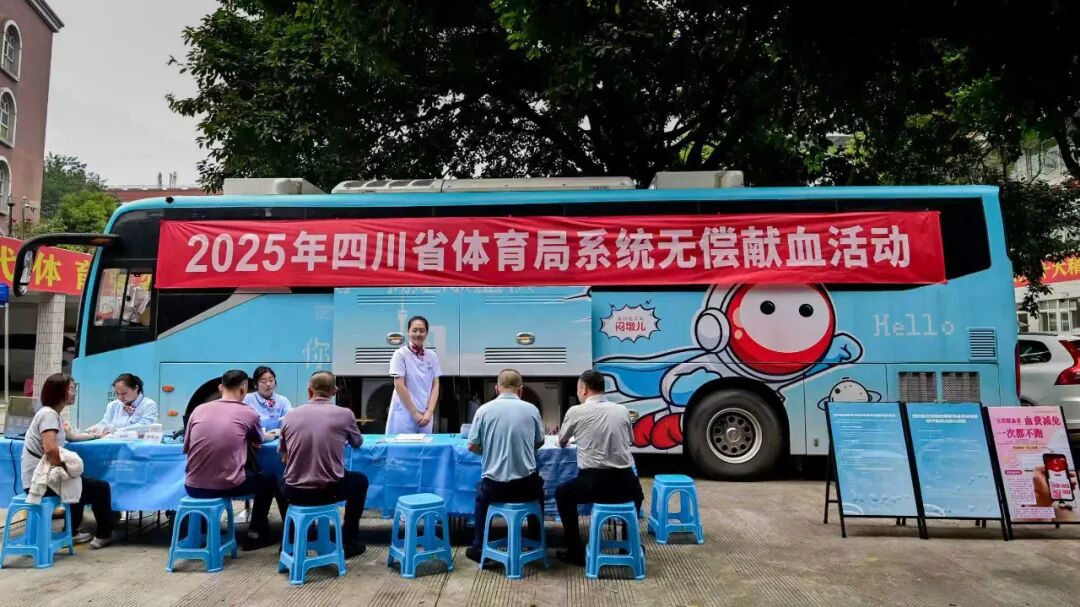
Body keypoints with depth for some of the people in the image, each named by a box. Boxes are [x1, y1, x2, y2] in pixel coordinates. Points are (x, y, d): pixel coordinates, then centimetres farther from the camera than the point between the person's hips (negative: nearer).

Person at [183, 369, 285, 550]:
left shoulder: (199, 409, 3)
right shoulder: (248, 413, -4)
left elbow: (186, 447, 13)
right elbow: (259, 441, 15)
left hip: (193, 487, 4)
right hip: (226, 486, -3)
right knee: (267, 478, 24)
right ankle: (256, 534, 30)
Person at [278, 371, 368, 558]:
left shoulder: (291, 415, 0)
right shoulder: (344, 414, -6)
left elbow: (284, 459, 12)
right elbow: (357, 443, 15)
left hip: (294, 493, 2)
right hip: (330, 490, -2)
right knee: (360, 480, 29)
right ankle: (349, 542, 30)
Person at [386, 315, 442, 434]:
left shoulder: (432, 356, 6)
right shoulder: (400, 354, -7)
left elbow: (435, 386, 6)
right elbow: (399, 386, -10)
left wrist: (429, 412, -6)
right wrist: (415, 413, -11)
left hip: (426, 415, 4)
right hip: (405, 414, -4)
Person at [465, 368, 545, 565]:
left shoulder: (484, 409, -5)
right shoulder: (531, 410, -2)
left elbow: (472, 446, 3)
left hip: (494, 487, 0)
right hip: (526, 485, 1)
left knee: (482, 493, 34)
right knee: (537, 487, 36)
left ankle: (479, 547, 34)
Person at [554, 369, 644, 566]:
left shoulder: (575, 411, -2)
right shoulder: (622, 410, 6)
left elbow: (562, 441, 17)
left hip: (593, 483, -3)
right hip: (625, 482, 4)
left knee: (562, 493, 26)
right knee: (636, 491, 38)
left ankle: (576, 552, 23)